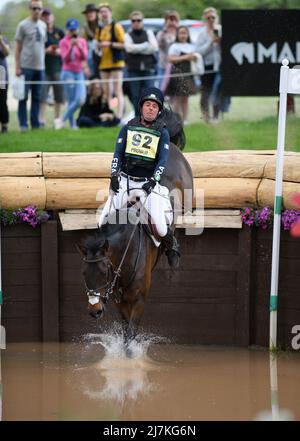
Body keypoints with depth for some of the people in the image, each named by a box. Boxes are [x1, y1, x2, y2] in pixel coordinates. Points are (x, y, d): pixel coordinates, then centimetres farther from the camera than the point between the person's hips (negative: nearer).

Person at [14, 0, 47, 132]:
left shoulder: (43, 26, 12)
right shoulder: (23, 25, -4)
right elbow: (18, 47, -3)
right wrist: (17, 67, -7)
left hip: (40, 67, 5)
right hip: (26, 66, -5)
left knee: (37, 97, 8)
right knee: (24, 96, -2)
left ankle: (35, 123, 13)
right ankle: (23, 124, 2)